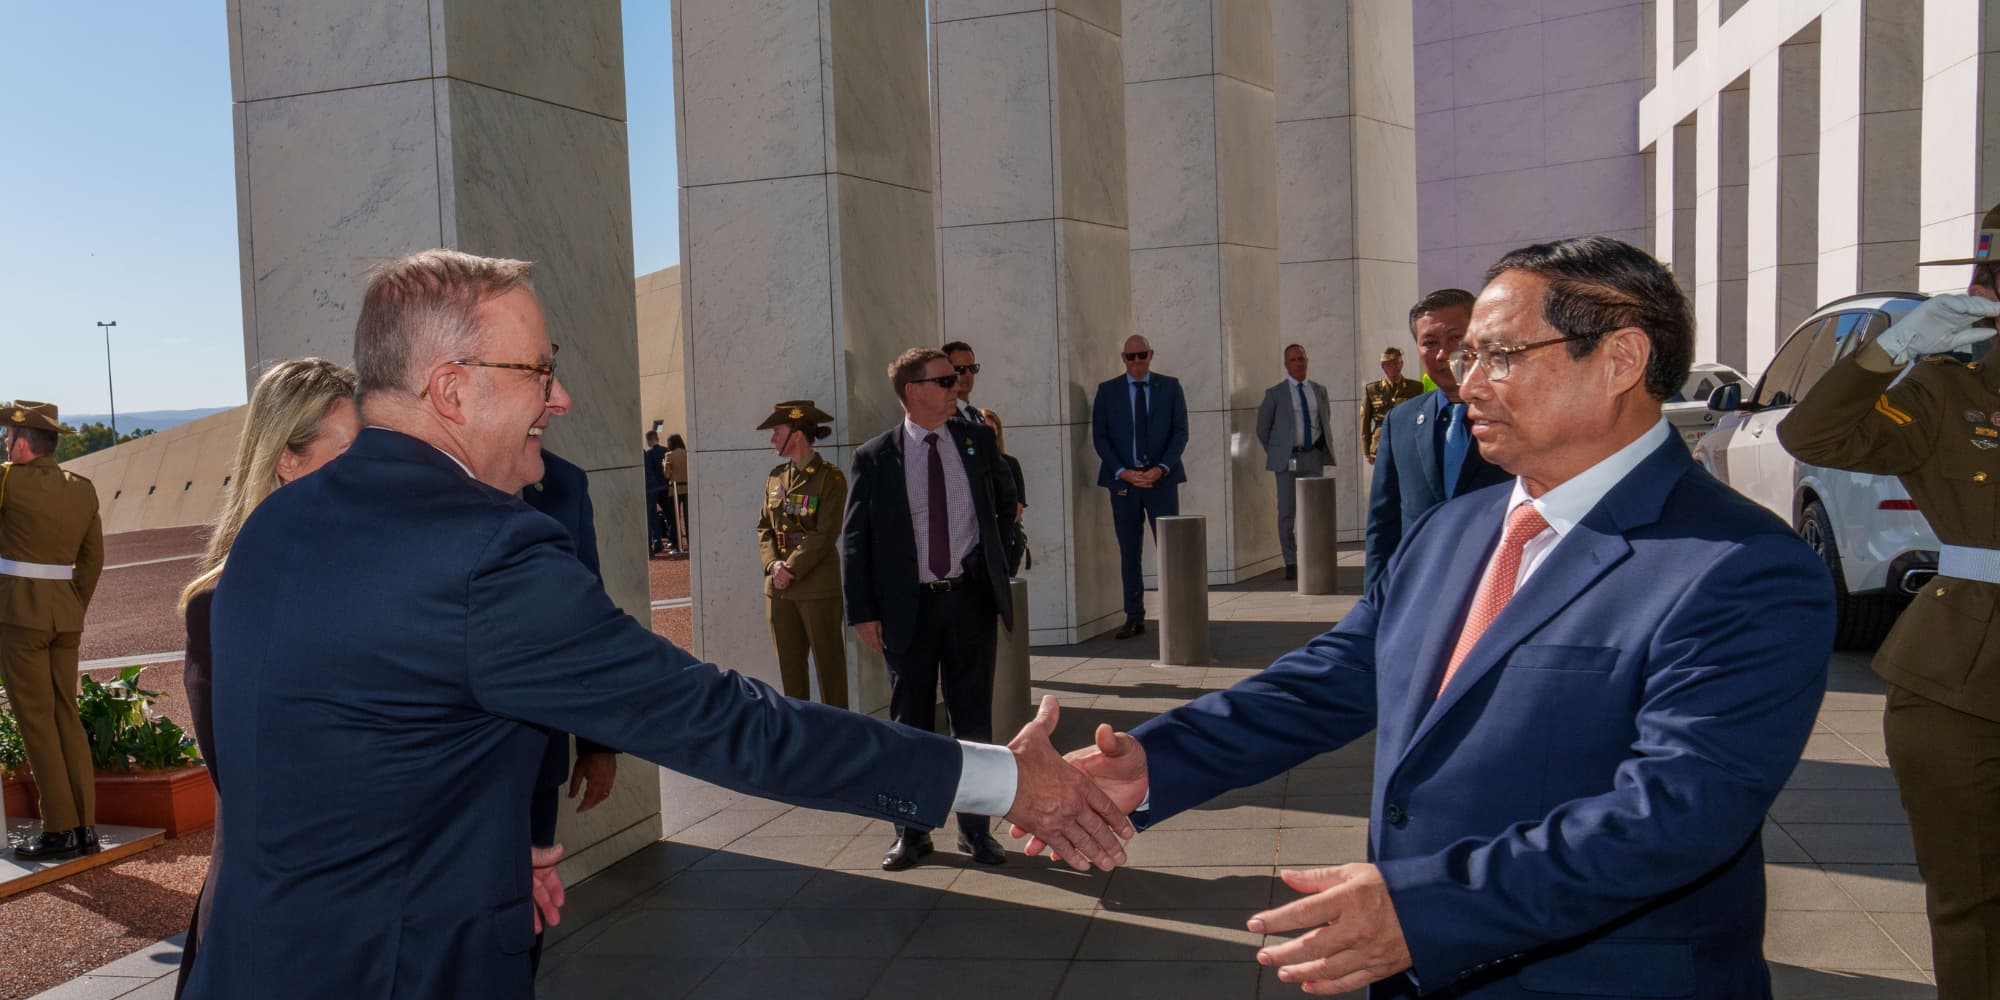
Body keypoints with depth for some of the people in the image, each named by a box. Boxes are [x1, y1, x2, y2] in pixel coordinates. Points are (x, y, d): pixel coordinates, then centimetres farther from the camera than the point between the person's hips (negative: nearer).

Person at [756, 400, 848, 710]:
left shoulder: (830, 477, -7)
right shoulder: (776, 477, 13)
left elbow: (825, 534, -13)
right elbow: (764, 527, 11)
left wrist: (792, 569, -16)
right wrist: (773, 564, -6)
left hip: (818, 587, -6)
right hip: (779, 589, 6)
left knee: (829, 663, 1)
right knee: (789, 663, 11)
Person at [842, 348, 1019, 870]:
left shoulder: (976, 440, 4)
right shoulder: (874, 457, -4)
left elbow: (1005, 498, 22)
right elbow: (855, 540, -4)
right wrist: (862, 612, -8)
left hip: (970, 598, 2)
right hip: (908, 607, -2)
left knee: (973, 719, 8)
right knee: (910, 723, 8)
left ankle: (976, 828, 21)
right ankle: (911, 832, 21)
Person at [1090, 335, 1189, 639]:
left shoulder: (1170, 386, 6)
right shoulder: (1107, 390, 5)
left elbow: (1180, 432, 2)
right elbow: (1099, 437, 2)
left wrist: (1162, 468, -11)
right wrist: (1123, 472, -10)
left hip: (1161, 478, 0)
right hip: (1123, 480, 1)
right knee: (1128, 553, 4)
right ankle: (1134, 618, 10)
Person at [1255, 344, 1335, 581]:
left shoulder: (1319, 390, 12)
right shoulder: (1275, 393, 0)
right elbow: (1262, 428, 5)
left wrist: (1326, 449, 10)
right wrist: (1275, 454, 2)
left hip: (1314, 457, 3)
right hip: (1287, 459, -3)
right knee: (1286, 512, -2)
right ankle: (1291, 564, 5)